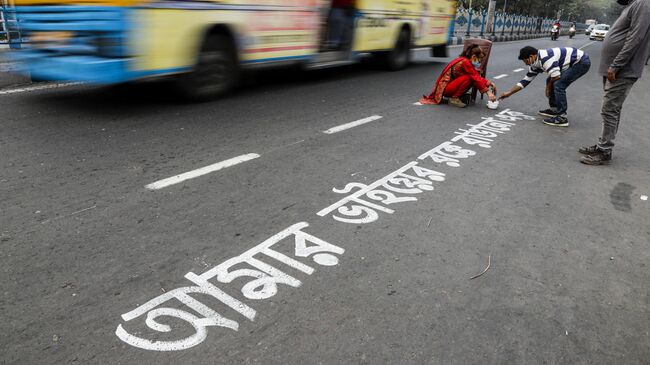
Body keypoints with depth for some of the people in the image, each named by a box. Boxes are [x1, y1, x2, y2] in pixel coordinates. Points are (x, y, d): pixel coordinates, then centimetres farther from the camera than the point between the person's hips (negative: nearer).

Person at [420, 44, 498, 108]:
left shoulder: (466, 61, 7)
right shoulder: (465, 62, -20)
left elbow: (477, 77, 10)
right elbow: (476, 78, -24)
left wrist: (489, 83, -1)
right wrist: (488, 92, -24)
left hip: (450, 85, 9)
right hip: (445, 88, -9)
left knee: (472, 78, -1)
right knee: (467, 78, -25)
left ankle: (455, 96, 3)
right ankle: (454, 98, -12)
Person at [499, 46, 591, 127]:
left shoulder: (545, 57, -25)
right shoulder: (535, 65, 5)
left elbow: (556, 76, -29)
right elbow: (526, 80, 15)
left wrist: (549, 86, -8)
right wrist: (509, 93, 16)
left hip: (582, 61, -10)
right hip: (574, 63, 10)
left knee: (558, 85, -20)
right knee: (552, 83, 14)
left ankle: (562, 118, -16)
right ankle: (554, 109, 25)